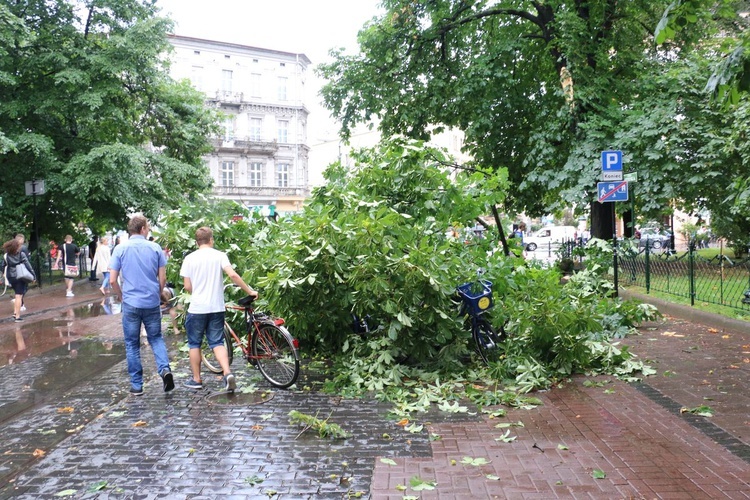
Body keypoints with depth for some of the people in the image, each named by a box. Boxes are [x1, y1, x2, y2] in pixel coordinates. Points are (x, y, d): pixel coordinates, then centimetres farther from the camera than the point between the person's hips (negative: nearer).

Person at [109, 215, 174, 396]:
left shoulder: (120, 249, -4)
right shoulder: (155, 248, -2)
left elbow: (112, 280, -5)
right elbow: (162, 279, 0)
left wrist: (122, 296, 13)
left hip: (130, 304, -1)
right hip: (152, 303, 1)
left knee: (132, 345, 10)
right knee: (156, 338, 16)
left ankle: (136, 386, 14)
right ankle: (165, 369, -6)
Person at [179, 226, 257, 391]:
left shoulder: (190, 258, -1)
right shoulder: (220, 255, -2)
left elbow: (187, 286, -1)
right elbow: (233, 275, -14)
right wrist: (250, 291, -6)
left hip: (197, 308, -1)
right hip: (216, 308, 1)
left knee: (194, 343, 13)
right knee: (217, 342, 8)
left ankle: (196, 380, 19)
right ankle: (228, 373, -11)